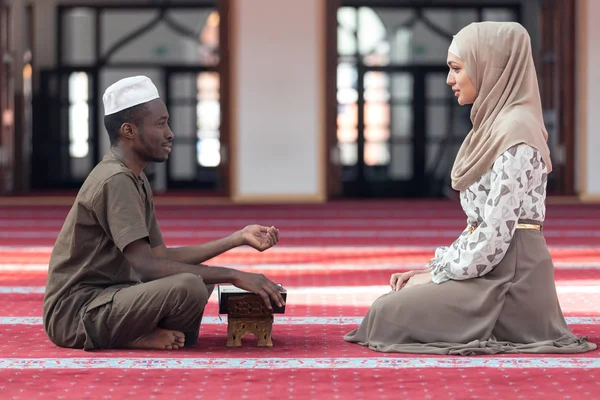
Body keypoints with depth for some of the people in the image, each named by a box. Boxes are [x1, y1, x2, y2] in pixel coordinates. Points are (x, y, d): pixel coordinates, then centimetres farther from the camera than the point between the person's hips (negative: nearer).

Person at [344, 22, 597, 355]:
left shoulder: (515, 131, -17)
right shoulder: (496, 125, 14)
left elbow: (496, 232, -21)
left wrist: (438, 274, -11)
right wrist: (434, 268, 9)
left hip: (509, 276, -10)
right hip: (494, 269, 10)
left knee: (386, 314, -9)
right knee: (394, 300, 13)